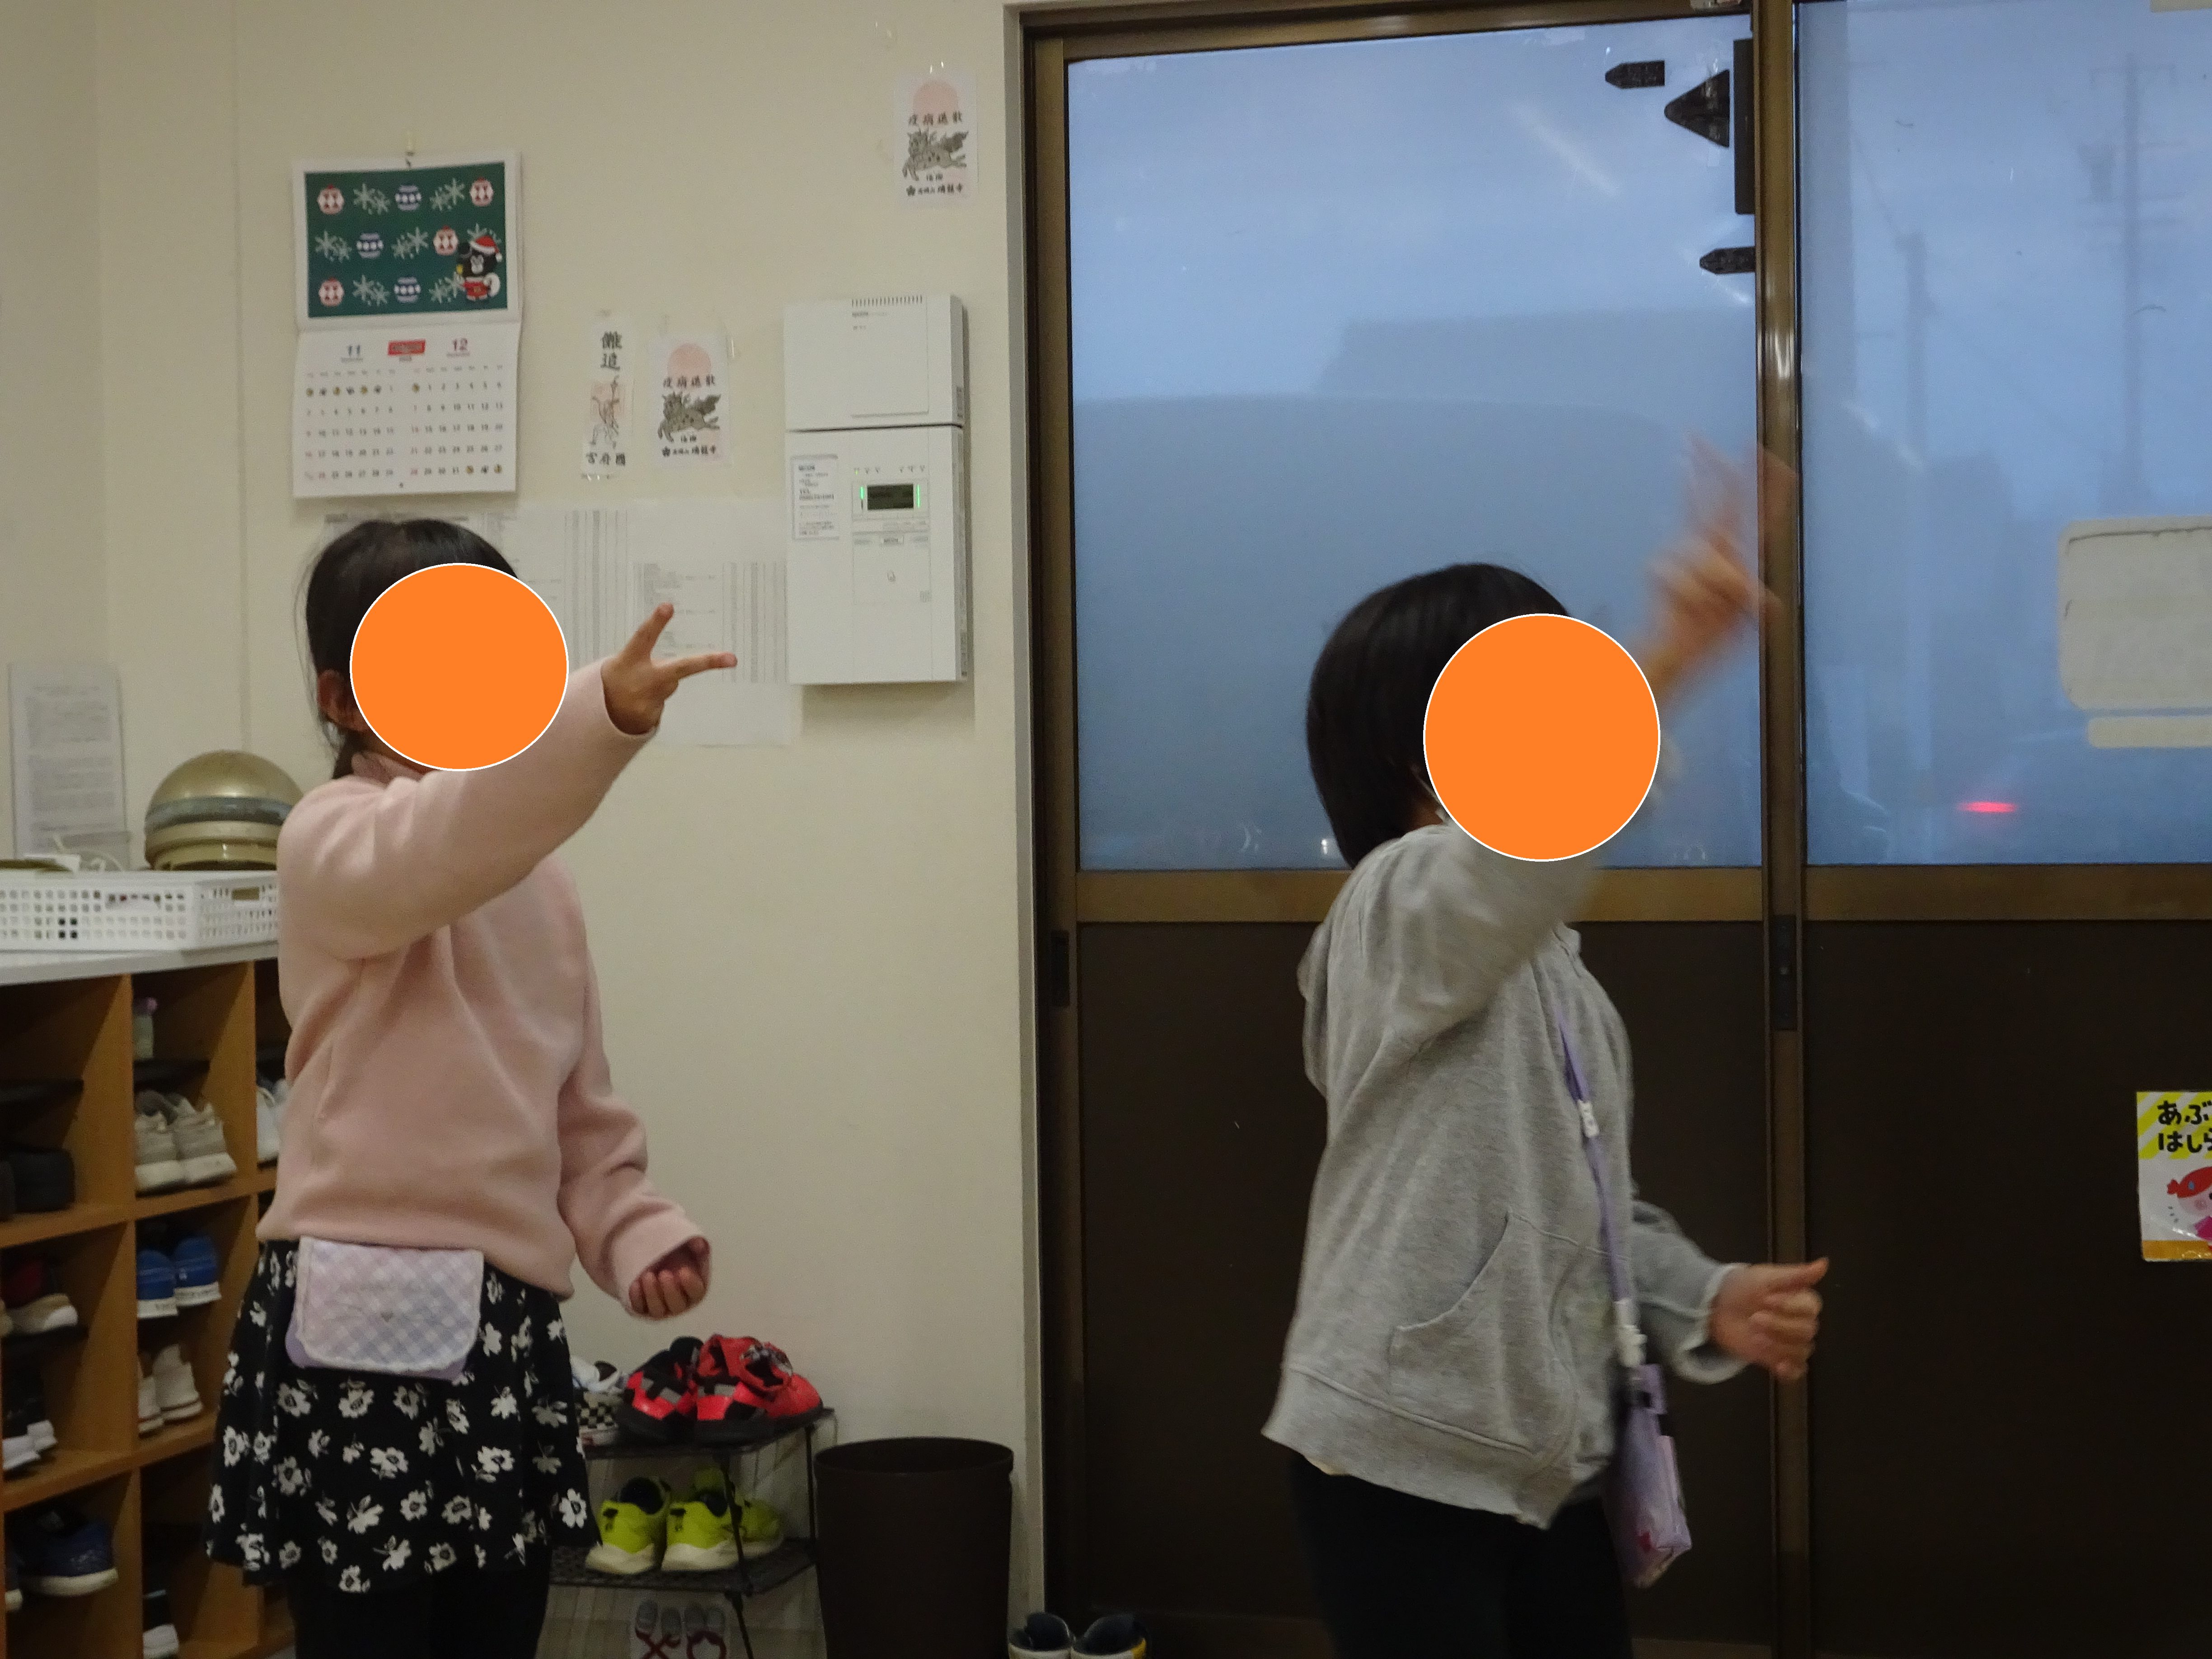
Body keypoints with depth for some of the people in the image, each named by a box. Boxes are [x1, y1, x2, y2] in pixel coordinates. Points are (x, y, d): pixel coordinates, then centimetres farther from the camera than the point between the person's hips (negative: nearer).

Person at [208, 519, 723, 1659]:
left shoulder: (535, 875, 15)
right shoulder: (333, 840, -7)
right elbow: (436, 849, -33)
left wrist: (633, 1233, 2)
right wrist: (605, 713, -48)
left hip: (509, 1325, 7)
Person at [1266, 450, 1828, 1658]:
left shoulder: (1556, 969, 16)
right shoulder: (1397, 907, -11)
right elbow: (1528, 838, -35)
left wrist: (1708, 1304, 0)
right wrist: (1659, 670, -51)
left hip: (1548, 1464, 8)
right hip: (1401, 1463, -8)